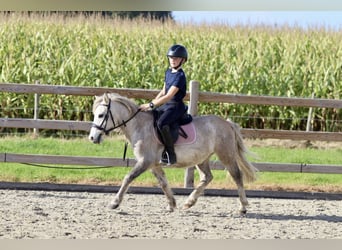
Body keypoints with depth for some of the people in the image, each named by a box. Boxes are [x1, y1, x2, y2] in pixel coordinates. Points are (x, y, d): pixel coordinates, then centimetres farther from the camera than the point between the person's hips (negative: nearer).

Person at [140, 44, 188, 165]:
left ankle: (171, 155, -29)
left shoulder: (180, 76, -16)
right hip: (165, 105, 10)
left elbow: (168, 96, -23)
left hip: (176, 106, -10)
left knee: (161, 123, -33)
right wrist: (153, 102, 8)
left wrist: (151, 105, -25)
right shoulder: (168, 72, 12)